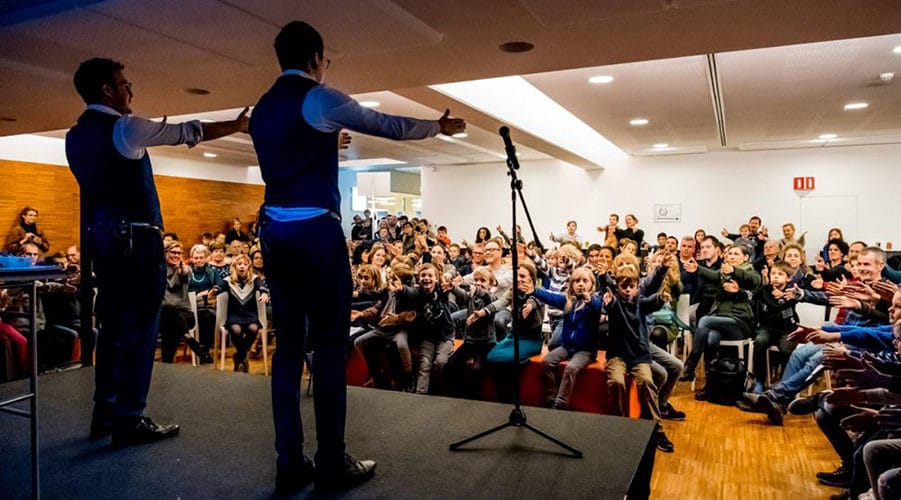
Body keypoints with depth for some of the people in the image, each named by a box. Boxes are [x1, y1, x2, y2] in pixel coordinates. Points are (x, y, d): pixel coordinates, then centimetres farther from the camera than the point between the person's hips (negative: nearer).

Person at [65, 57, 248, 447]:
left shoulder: (76, 135, 15)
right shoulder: (123, 128, -10)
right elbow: (189, 132, -7)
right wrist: (238, 125, 3)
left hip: (101, 236, 9)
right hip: (136, 239, -9)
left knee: (113, 325, 14)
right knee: (140, 327, -4)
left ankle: (105, 413, 21)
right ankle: (129, 421, 1)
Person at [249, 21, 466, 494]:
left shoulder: (262, 108, 17)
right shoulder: (319, 99, -4)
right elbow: (390, 126, 2)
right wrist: (440, 126, 18)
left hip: (274, 230, 8)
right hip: (316, 229, -7)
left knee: (289, 342, 8)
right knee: (330, 344, -2)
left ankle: (290, 463, 13)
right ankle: (332, 464, 6)